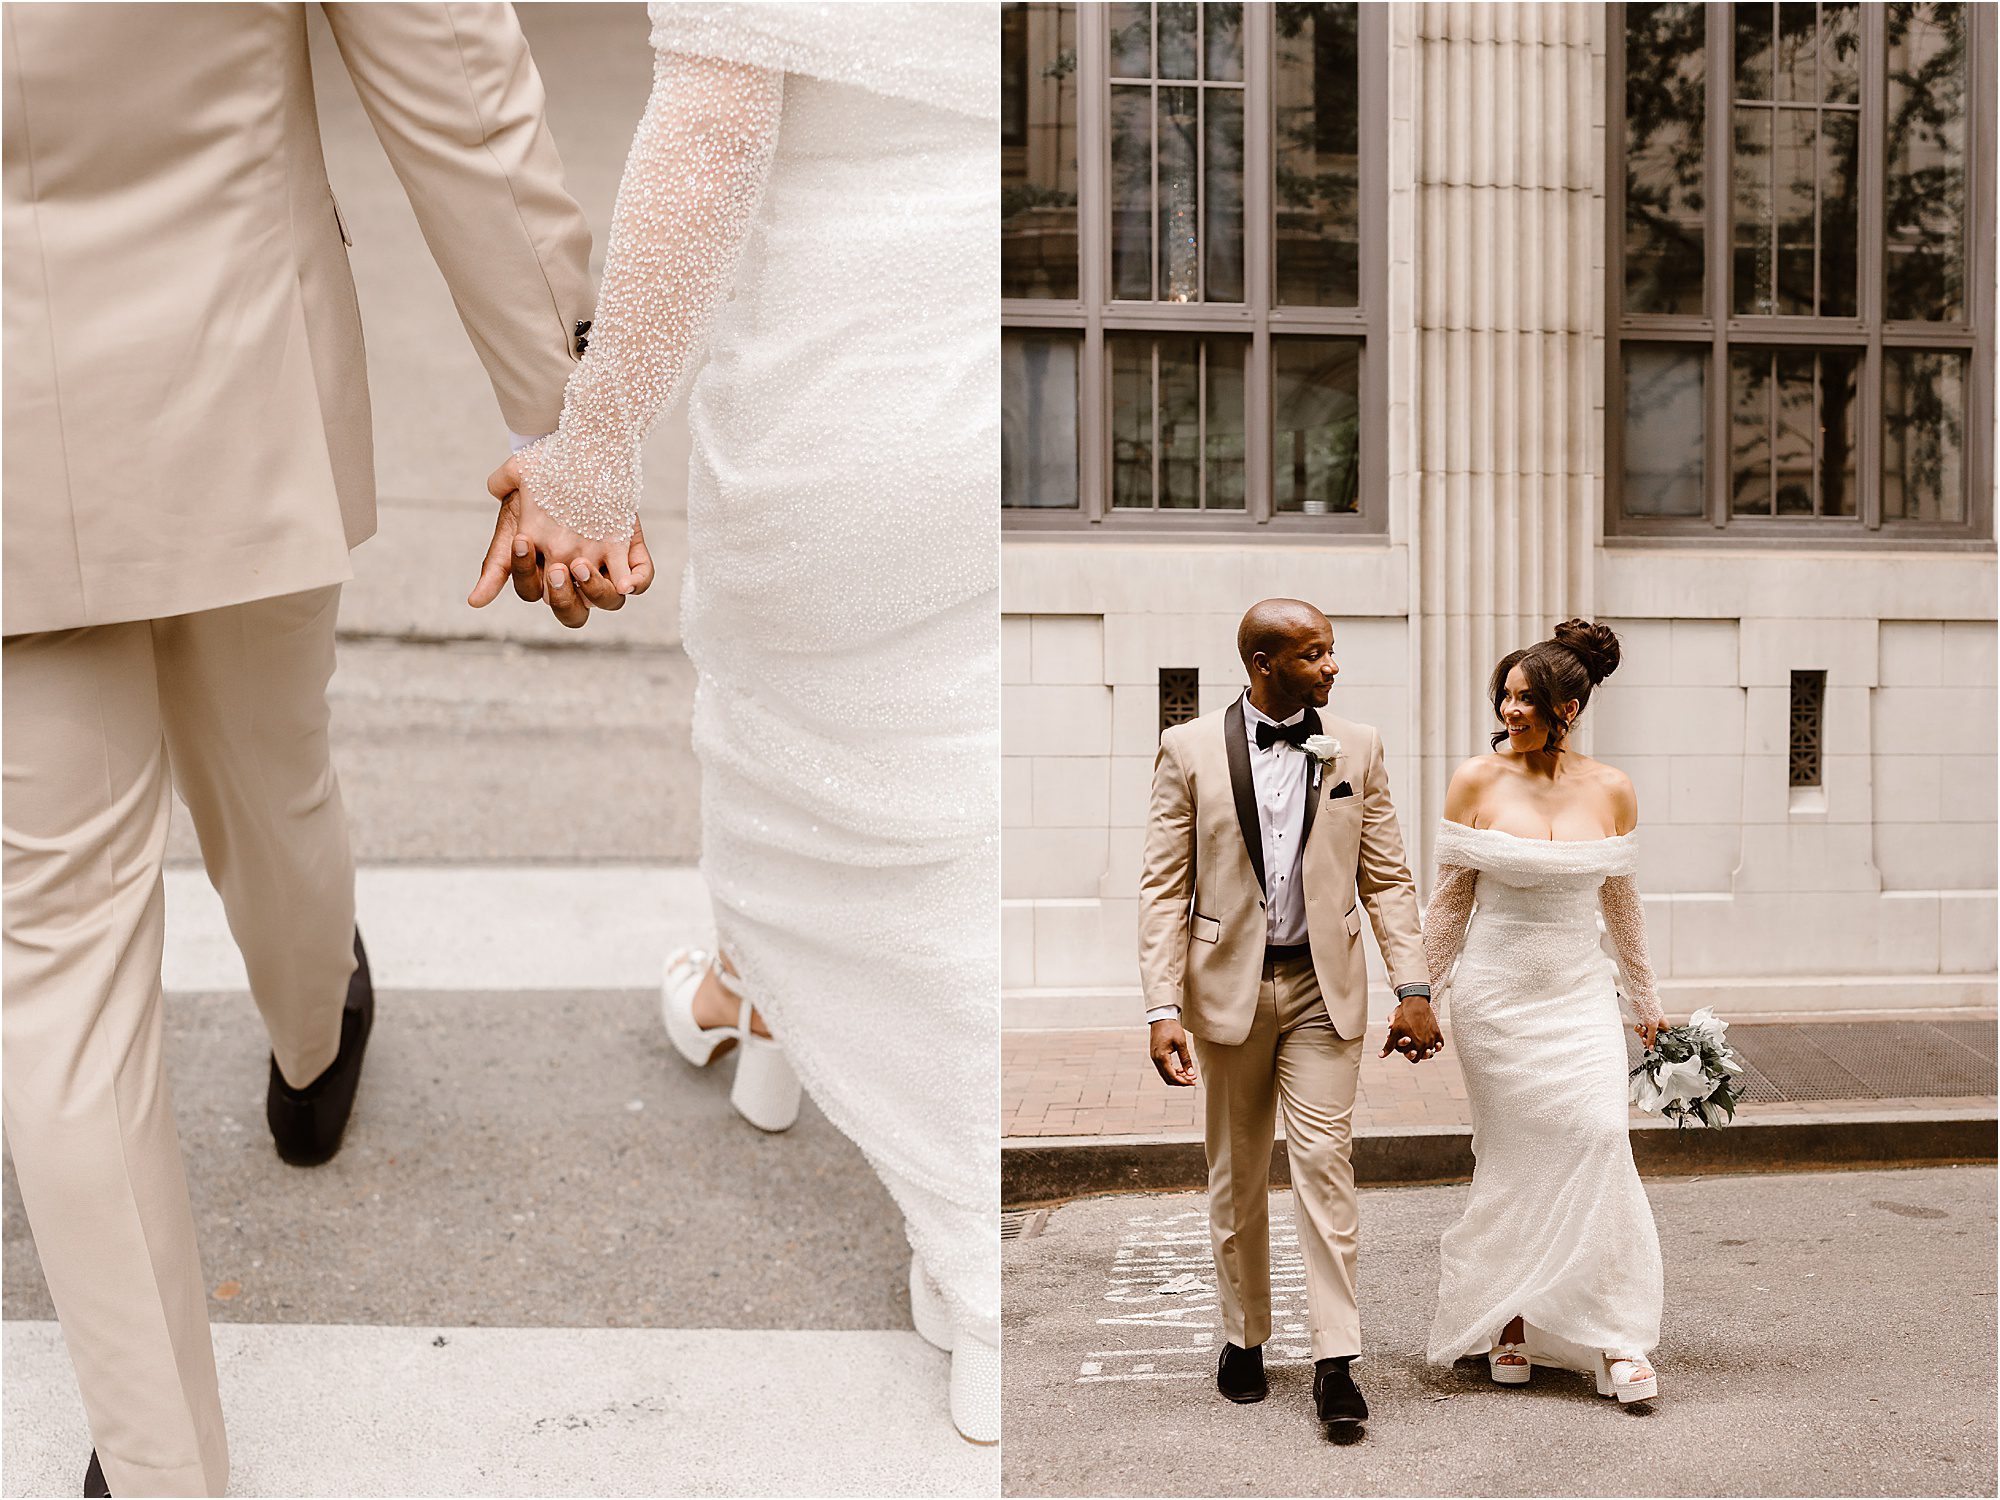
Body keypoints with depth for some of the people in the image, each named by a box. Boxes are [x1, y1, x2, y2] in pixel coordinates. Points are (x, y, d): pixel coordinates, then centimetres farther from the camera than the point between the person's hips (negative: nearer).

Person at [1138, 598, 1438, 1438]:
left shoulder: (1356, 749, 2)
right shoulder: (1189, 751, -4)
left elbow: (1386, 879, 5)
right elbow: (1164, 889, -4)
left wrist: (1413, 989, -3)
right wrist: (1163, 1007, -11)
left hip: (1324, 988, 0)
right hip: (1230, 984, 0)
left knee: (1325, 1166, -4)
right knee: (1237, 1176, 11)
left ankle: (1335, 1361, 1)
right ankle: (1244, 1337, 27)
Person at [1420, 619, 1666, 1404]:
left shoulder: (1611, 790, 1)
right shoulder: (1476, 782, -4)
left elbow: (1621, 901, 12)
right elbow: (1448, 899, 2)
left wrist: (1645, 1000, 19)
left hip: (1579, 993, 1)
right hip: (1495, 993, -1)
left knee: (1599, 1136, -12)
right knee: (1514, 1156, 2)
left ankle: (1614, 1336, -4)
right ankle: (1509, 1320, 18)